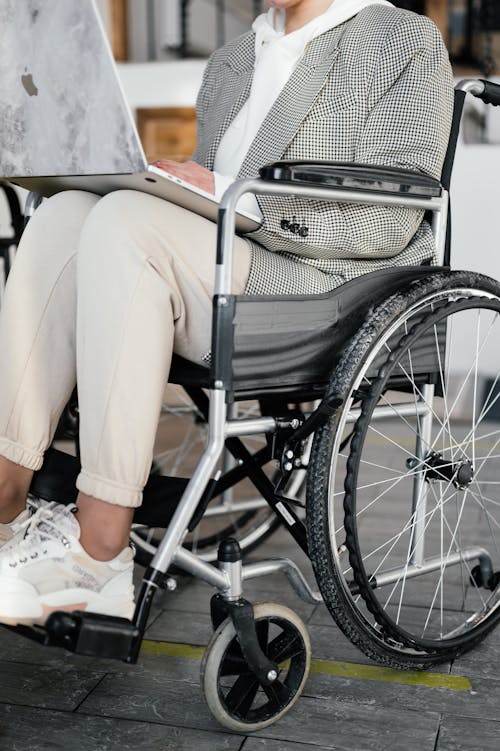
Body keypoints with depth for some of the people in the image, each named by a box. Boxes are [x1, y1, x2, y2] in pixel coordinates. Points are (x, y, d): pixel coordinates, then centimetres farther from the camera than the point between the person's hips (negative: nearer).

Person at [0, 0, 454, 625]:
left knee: (126, 221, -28)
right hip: (213, 290, 7)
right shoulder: (230, 62, 26)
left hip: (329, 299, -6)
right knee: (65, 213, -16)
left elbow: (385, 224, -9)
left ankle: (98, 551, -29)